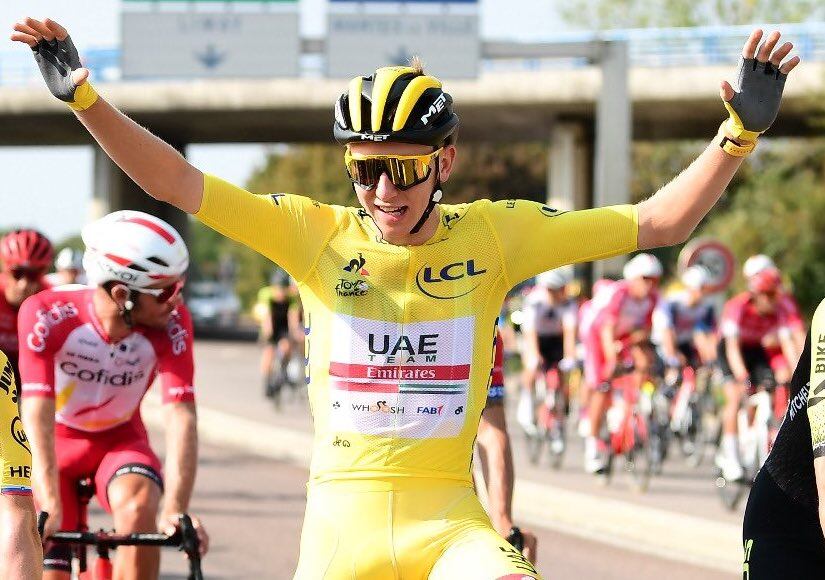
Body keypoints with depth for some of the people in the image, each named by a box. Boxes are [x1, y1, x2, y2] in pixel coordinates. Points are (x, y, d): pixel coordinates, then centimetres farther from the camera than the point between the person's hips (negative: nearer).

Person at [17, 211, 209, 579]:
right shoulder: (47, 314, -30)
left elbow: (181, 418, -31)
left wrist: (175, 510, -44)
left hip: (119, 440, 1)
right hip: (55, 443, -1)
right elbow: (38, 413, -37)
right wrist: (49, 506, -47)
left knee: (139, 506, -32)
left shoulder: (171, 323, -25)